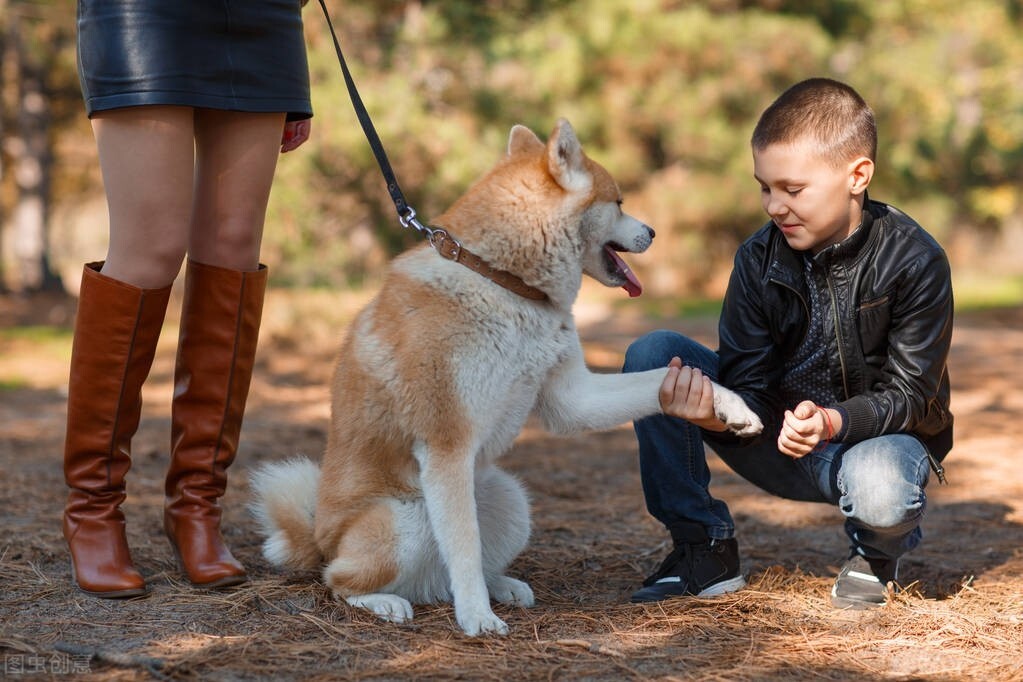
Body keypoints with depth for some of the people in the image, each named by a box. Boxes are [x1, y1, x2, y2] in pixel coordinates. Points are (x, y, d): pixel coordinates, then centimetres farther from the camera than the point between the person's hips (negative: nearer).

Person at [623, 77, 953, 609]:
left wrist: (832, 421, -37)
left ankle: (876, 553, 1)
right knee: (653, 355, -16)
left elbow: (912, 395, -18)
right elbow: (751, 387, -13)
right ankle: (702, 545, -5)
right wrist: (717, 413, -38)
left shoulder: (915, 261, -18)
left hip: (877, 434, -3)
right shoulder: (759, 258, -9)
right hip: (781, 440, 3)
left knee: (879, 489, -41)